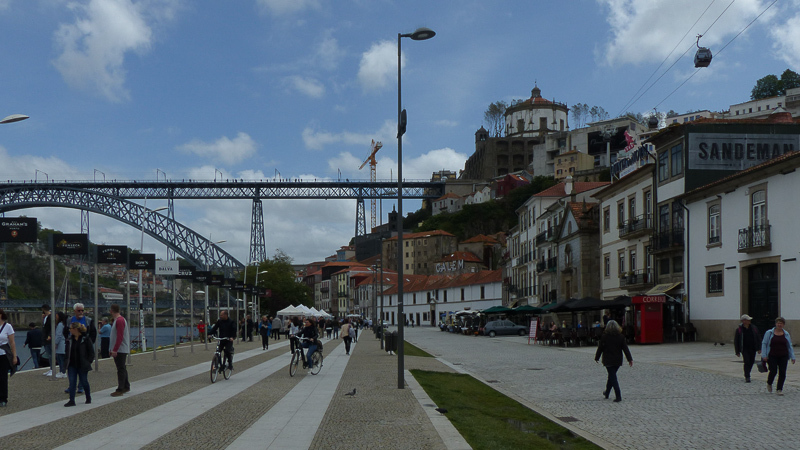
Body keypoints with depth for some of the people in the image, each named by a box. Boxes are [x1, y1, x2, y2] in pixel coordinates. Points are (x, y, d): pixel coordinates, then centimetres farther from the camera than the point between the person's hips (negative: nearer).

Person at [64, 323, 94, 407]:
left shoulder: (86, 339, -9)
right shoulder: (70, 339, 6)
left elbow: (91, 352, -5)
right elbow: (68, 352, 14)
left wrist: (88, 362, -10)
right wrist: (67, 363, 6)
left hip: (82, 366, -4)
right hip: (72, 365, 4)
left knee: (84, 382, 6)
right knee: (72, 382, -2)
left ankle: (88, 398, 25)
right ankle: (71, 400, 0)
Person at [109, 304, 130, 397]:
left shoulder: (119, 320, -17)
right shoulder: (116, 320, 17)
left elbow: (120, 337, -23)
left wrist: (114, 350, -24)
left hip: (120, 350, -11)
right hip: (120, 350, 11)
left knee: (121, 369, -9)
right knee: (122, 368, 17)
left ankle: (120, 390, -8)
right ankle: (126, 387, 26)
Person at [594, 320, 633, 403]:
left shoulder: (604, 337, -8)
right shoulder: (621, 337, -1)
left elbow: (600, 348, -2)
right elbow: (625, 349, -2)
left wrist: (597, 358, 10)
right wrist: (630, 359, 0)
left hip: (608, 361, -4)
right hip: (618, 360, 4)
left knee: (613, 377, -3)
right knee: (612, 376, 19)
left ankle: (618, 396, -12)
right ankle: (607, 392, 33)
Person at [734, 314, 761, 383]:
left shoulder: (753, 328, 4)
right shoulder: (739, 329, -5)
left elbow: (758, 338, 10)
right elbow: (736, 341, -1)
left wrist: (759, 348, 4)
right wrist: (737, 352, -3)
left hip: (753, 348, 4)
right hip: (744, 348, -4)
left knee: (751, 362, 9)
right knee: (747, 362, -13)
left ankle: (747, 374, 29)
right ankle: (747, 377, -10)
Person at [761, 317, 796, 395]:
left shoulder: (786, 334, 10)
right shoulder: (769, 333, 3)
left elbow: (790, 346, 13)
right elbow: (764, 344, 2)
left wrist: (792, 357, 6)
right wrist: (764, 356, -7)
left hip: (783, 357, 2)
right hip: (772, 356, -2)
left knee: (782, 373, -3)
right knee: (773, 371, -8)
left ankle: (779, 389, 6)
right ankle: (769, 384, 21)